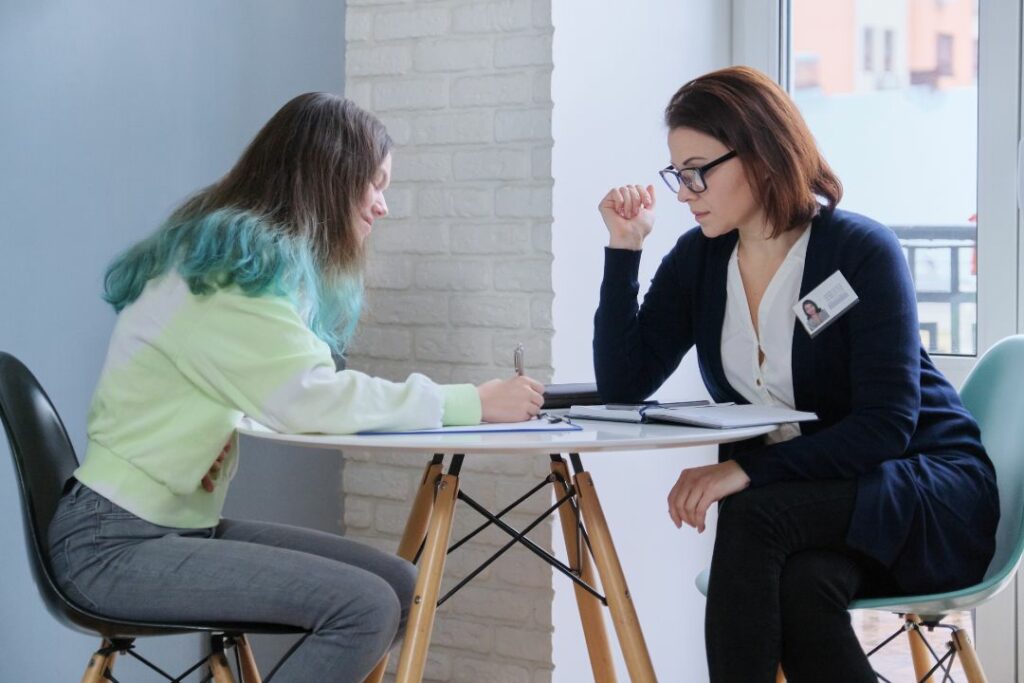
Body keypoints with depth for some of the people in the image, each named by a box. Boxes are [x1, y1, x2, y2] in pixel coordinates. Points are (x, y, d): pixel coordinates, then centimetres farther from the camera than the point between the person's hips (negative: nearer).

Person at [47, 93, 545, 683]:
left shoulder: (251, 256, 14)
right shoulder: (232, 267, -16)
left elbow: (287, 395, 7)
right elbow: (310, 400, -25)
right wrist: (471, 403, -19)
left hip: (187, 525, 9)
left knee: (400, 587, 1)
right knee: (364, 607, -21)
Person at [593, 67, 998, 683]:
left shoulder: (863, 251, -13)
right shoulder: (698, 260, 3)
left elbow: (886, 425, -20)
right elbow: (623, 387, -2)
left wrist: (747, 470, -30)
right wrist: (624, 251, -8)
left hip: (929, 494, -4)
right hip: (799, 500, 4)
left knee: (752, 517, -33)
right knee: (804, 586, -34)